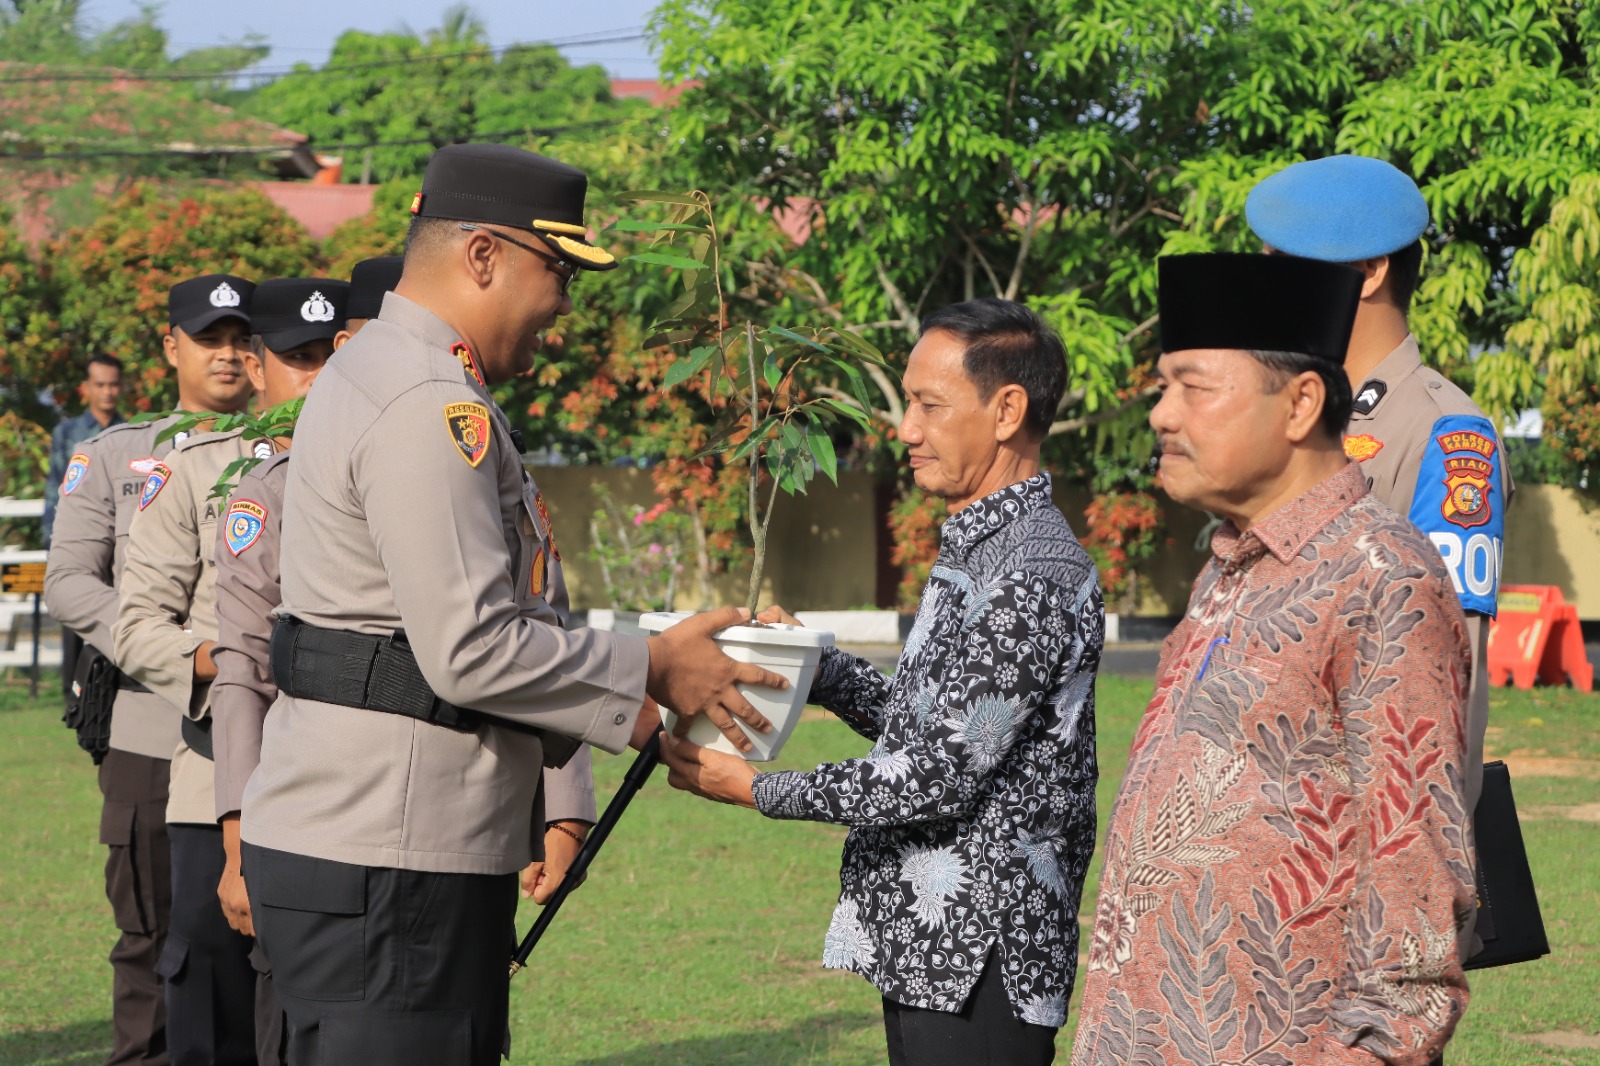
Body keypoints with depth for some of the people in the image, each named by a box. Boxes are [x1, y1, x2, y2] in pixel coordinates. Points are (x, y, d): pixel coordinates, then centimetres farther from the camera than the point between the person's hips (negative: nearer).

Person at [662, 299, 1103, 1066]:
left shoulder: (1034, 577, -18)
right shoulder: (977, 549, 15)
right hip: (927, 944, 10)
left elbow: (943, 777, -21)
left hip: (978, 963, -10)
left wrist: (756, 788, -13)